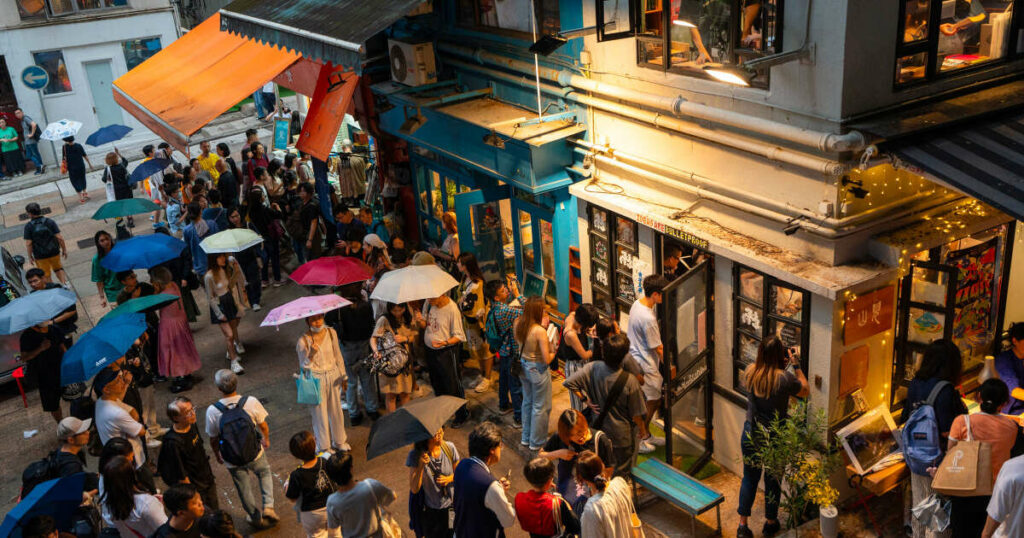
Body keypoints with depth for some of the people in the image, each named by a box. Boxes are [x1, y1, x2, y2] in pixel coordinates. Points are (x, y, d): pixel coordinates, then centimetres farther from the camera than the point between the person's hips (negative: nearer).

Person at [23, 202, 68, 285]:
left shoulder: (28, 226, -13)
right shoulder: (50, 221, -9)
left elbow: (28, 244, -14)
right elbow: (59, 237, -11)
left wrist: (30, 256, -2)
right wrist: (64, 249, 0)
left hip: (40, 256, -2)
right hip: (54, 252, 2)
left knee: (46, 275, 13)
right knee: (58, 268, 27)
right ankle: (65, 283, 15)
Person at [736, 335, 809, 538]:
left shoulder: (750, 372, -10)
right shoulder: (784, 379, -22)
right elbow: (805, 391, -3)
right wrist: (796, 365, -1)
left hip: (751, 435, 3)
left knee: (749, 478, 17)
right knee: (773, 480, 16)